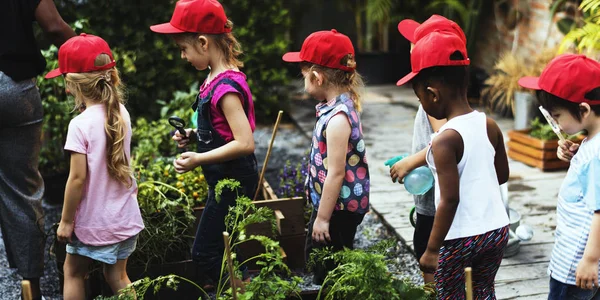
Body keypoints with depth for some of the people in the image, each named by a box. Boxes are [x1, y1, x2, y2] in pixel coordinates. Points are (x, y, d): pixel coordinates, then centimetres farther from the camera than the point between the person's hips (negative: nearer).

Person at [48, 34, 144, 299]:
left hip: (95, 220, -5)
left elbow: (78, 178, -20)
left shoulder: (81, 124, -21)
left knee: (73, 271, 16)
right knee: (117, 276, 16)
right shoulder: (122, 113, -3)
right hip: (125, 216, 5)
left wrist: (66, 220, -9)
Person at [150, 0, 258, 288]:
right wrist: (195, 135, 5)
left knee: (204, 253, -1)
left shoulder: (226, 86, -23)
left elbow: (245, 142, -28)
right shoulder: (216, 76, 6)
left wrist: (198, 159, -25)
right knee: (226, 253, 20)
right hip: (225, 181, 10)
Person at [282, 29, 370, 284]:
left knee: (326, 271, 2)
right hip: (335, 204, 10)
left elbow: (336, 173, -25)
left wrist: (322, 218, -19)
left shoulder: (337, 118, -25)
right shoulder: (342, 106, 5)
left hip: (338, 208, -10)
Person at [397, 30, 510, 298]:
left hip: (459, 238, -6)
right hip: (497, 229, 6)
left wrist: (432, 249, -14)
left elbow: (450, 200, -22)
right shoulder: (490, 126, -2)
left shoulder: (445, 140, -21)